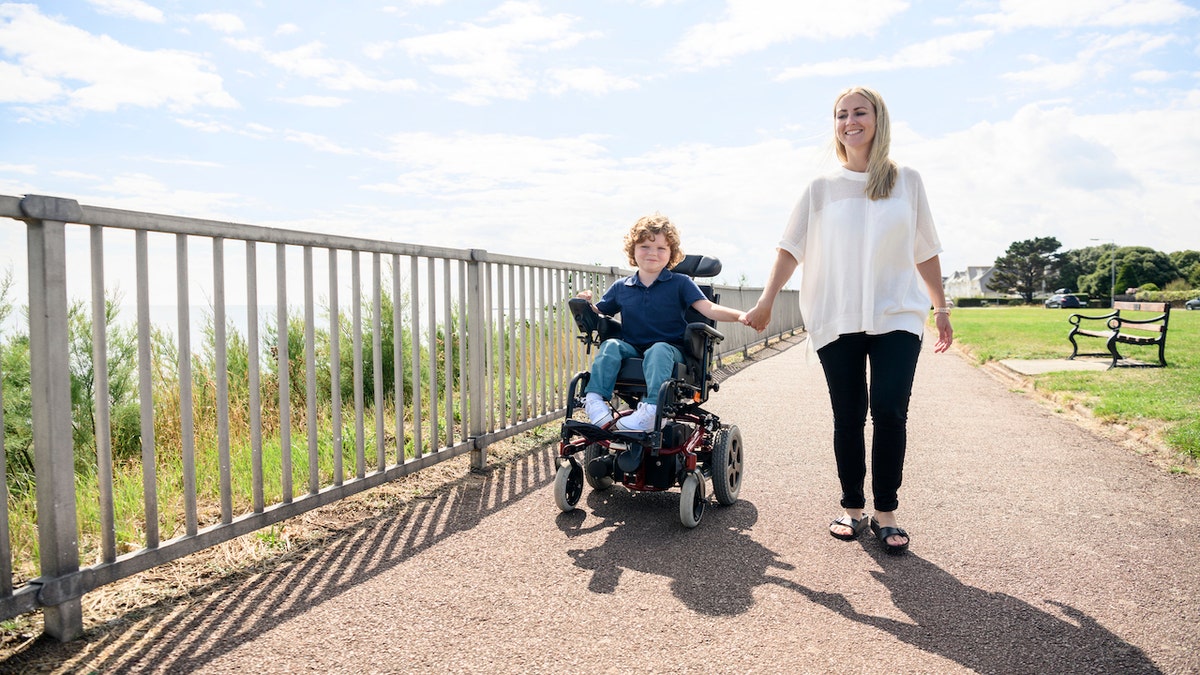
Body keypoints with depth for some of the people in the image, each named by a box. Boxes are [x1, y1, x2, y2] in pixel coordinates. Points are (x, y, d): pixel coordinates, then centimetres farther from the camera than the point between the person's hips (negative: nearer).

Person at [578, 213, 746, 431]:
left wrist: (739, 316, -25)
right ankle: (594, 399, -38)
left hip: (669, 347, -3)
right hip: (632, 349, 3)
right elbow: (598, 313, 19)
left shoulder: (680, 284, 4)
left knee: (658, 350, -36)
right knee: (610, 345, -27)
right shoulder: (620, 287, 12)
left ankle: (652, 409, -53)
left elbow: (709, 309, -7)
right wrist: (586, 304, -5)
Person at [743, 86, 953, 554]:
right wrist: (766, 301, -4)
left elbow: (925, 252, 11)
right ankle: (852, 509, 17)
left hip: (897, 317, 0)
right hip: (837, 320, 0)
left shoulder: (906, 181, 8)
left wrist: (941, 309, 12)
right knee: (848, 418, 4)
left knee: (889, 412, -10)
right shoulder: (822, 188, 7)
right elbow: (792, 248, 4)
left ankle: (885, 514, 4)